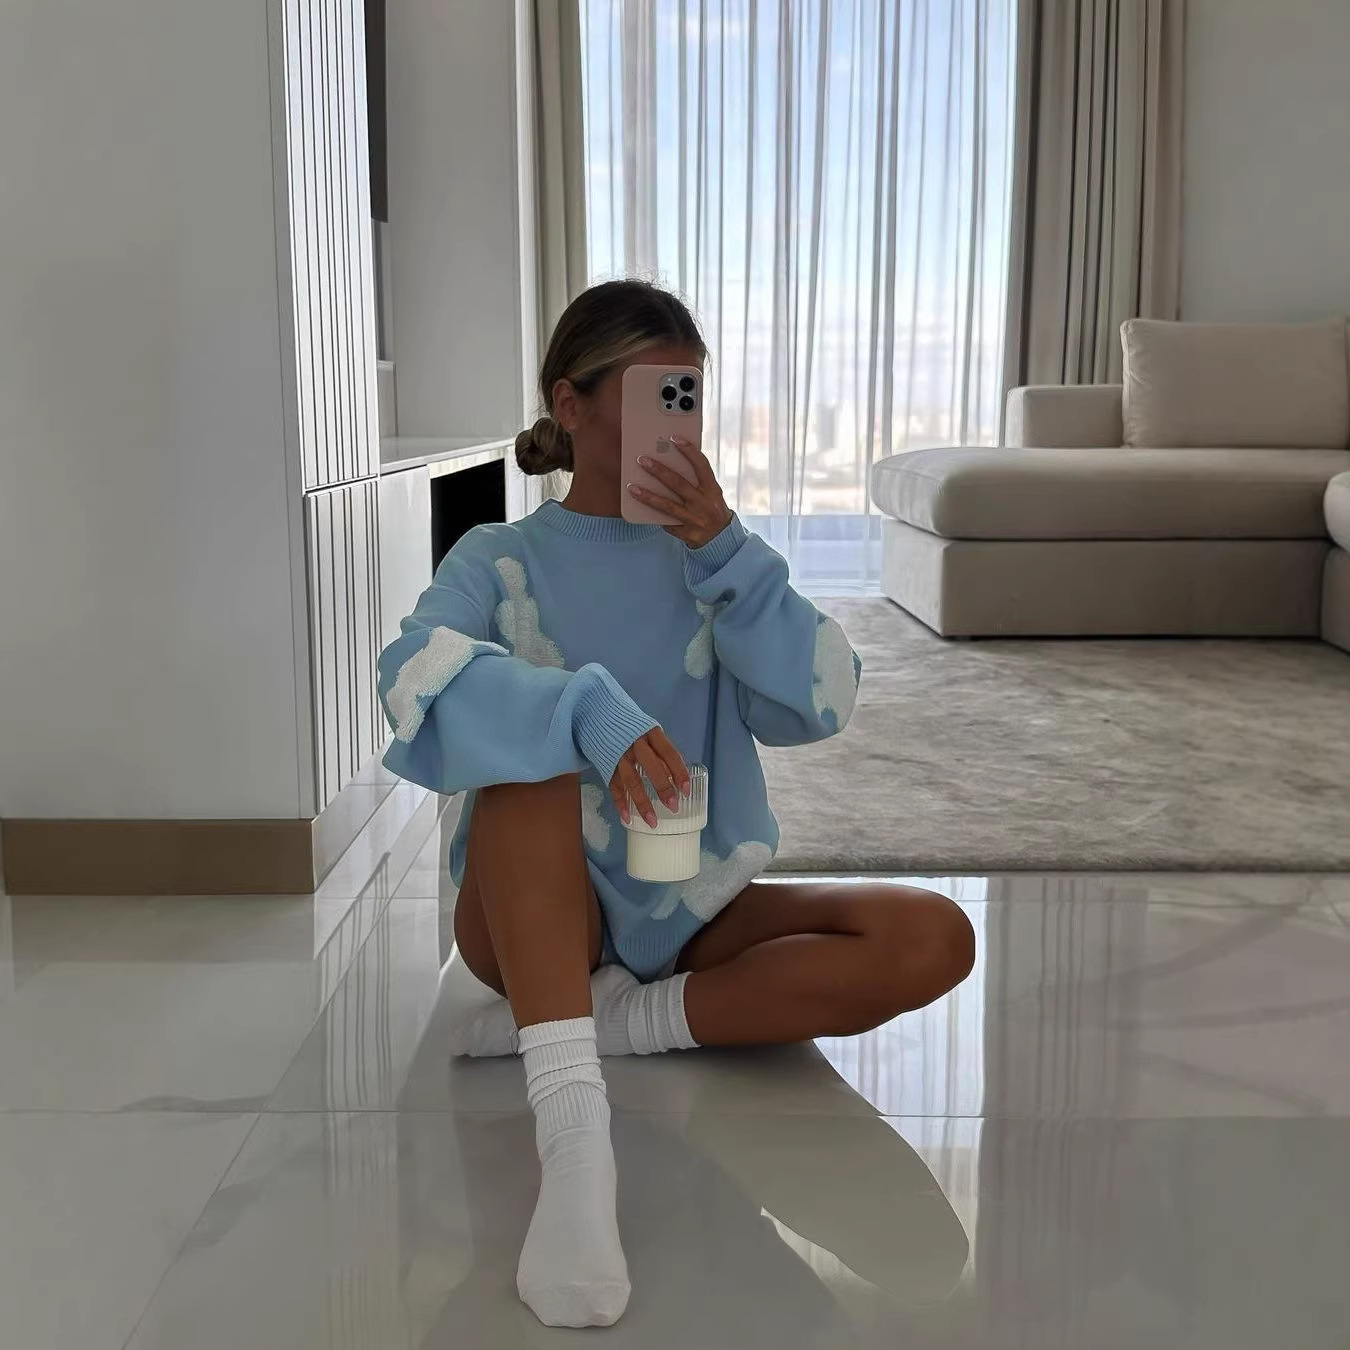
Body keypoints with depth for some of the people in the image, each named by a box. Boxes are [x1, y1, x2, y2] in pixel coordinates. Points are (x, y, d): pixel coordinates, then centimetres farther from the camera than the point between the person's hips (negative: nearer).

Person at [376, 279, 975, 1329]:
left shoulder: (709, 555, 7)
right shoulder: (502, 558, -2)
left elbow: (822, 706, -7)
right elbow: (417, 676, -24)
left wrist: (727, 554, -18)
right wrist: (588, 709, -41)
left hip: (694, 909, 3)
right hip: (540, 911, -2)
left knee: (934, 940, -19)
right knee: (540, 740, -34)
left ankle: (619, 1019, -22)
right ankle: (572, 1130, -46)